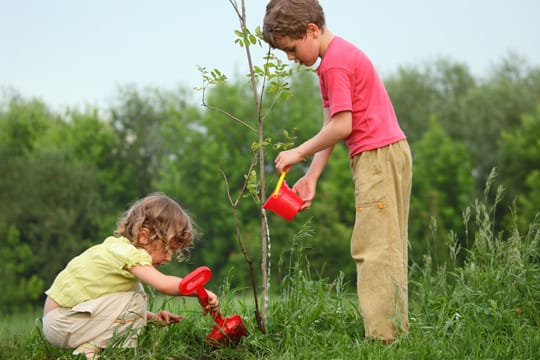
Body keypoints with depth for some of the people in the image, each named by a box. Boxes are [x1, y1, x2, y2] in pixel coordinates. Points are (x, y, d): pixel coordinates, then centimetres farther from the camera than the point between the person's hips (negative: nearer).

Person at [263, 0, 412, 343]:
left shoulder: (334, 63, -14)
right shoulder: (344, 54, 18)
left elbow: (341, 127, -19)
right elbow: (332, 127, 14)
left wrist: (299, 152, -6)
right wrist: (311, 177, 8)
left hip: (377, 156, -11)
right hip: (391, 152, 11)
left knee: (373, 248, -10)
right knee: (387, 249, 12)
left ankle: (381, 337, -10)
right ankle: (397, 329, 16)